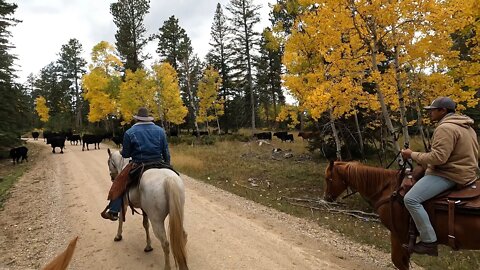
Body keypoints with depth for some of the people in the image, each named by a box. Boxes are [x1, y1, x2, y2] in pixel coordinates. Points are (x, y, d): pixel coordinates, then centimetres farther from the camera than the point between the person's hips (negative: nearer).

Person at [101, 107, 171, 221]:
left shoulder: (130, 132, -3)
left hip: (138, 165, -2)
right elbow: (166, 151, 5)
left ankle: (113, 212, 12)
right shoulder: (160, 130, 4)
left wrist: (122, 152, 24)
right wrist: (168, 164, 18)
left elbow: (126, 154, 1)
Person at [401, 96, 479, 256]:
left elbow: (437, 158, -28)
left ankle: (429, 242, -13)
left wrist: (412, 155, -17)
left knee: (411, 199, -18)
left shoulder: (445, 128, -20)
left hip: (449, 175, -11)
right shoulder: (465, 126, 15)